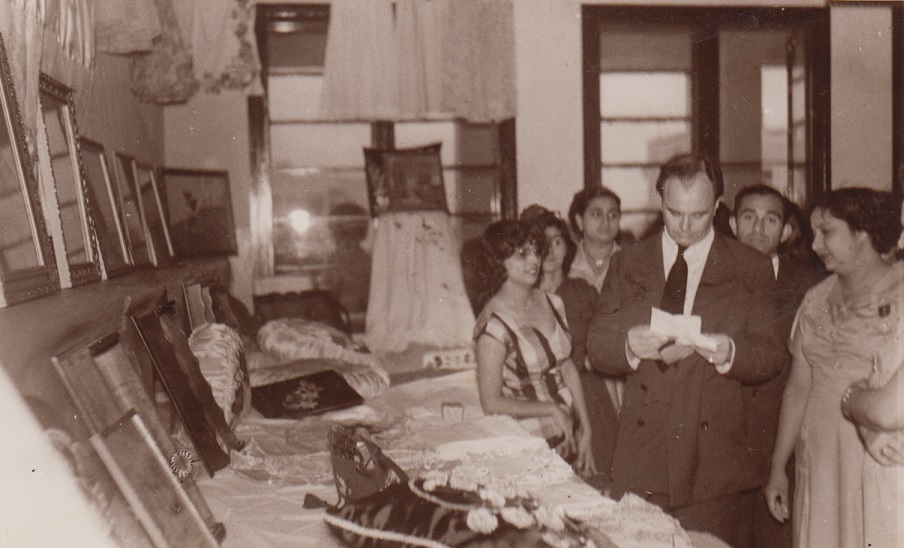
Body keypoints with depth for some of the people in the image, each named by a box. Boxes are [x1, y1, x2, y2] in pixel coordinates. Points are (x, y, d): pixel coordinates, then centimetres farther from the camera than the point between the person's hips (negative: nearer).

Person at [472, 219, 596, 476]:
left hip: (569, 435, 6)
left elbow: (568, 368, 9)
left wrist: (585, 429, 5)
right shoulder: (494, 325, -16)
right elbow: (491, 403, -14)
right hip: (528, 446, -5)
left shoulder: (552, 303, 3)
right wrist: (550, 409, -13)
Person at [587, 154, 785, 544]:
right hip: (641, 453, 1)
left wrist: (729, 352, -20)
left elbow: (771, 358, 1)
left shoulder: (752, 270, 5)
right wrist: (629, 346, -17)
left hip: (714, 457, -1)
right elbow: (596, 347, 5)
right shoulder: (626, 265, 10)